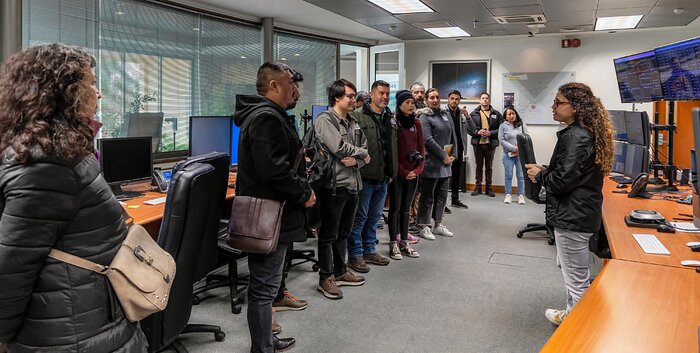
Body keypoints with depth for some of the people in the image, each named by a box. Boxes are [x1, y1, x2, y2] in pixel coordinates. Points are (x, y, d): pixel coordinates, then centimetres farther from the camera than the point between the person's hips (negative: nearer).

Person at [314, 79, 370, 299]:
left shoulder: (353, 123, 15)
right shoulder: (325, 120, -9)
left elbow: (365, 152, 11)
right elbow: (339, 148, -21)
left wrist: (356, 160, -11)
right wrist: (363, 154, -5)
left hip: (353, 184, 8)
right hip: (334, 185, -8)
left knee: (343, 233, 17)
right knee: (328, 235, 2)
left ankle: (340, 272, 30)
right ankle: (325, 279, 12)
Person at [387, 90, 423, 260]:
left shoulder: (416, 123, 9)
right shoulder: (394, 122, -7)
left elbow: (421, 147, 10)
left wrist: (418, 169, -2)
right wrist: (403, 171, -11)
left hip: (412, 173, 5)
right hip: (397, 173, -5)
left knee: (406, 208, 12)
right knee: (395, 207, 1)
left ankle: (404, 242, 20)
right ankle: (393, 244, 9)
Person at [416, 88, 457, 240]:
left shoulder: (445, 114, 13)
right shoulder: (424, 117, -8)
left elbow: (453, 136, 13)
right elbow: (428, 139, -16)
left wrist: (453, 155, 2)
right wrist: (444, 156, -14)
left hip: (446, 162, 7)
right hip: (431, 162, -7)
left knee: (442, 194, 12)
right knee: (428, 195, 0)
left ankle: (438, 225, 23)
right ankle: (423, 227, 9)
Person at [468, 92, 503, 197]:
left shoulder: (496, 114, 3)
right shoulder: (473, 114, 4)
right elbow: (468, 128, -1)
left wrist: (491, 133, -14)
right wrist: (477, 132, -17)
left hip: (491, 144, 0)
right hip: (478, 143, 0)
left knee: (489, 166, 8)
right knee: (479, 166, 9)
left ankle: (489, 188, 16)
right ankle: (478, 187, 16)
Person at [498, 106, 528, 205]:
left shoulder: (522, 124, 7)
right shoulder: (503, 126, 2)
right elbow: (501, 140, -6)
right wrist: (514, 148, -13)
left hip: (521, 154, 1)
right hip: (508, 154, -1)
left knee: (521, 175, 2)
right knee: (508, 175, 3)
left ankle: (521, 195, 8)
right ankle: (508, 195, 13)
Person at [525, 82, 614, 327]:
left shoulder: (575, 137, -21)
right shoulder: (585, 133, 11)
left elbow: (564, 179, -24)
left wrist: (540, 175, -7)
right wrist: (544, 172, 7)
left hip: (573, 217, -11)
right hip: (578, 213, 11)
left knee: (576, 279, 3)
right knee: (568, 266, 27)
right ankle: (571, 313, 42)